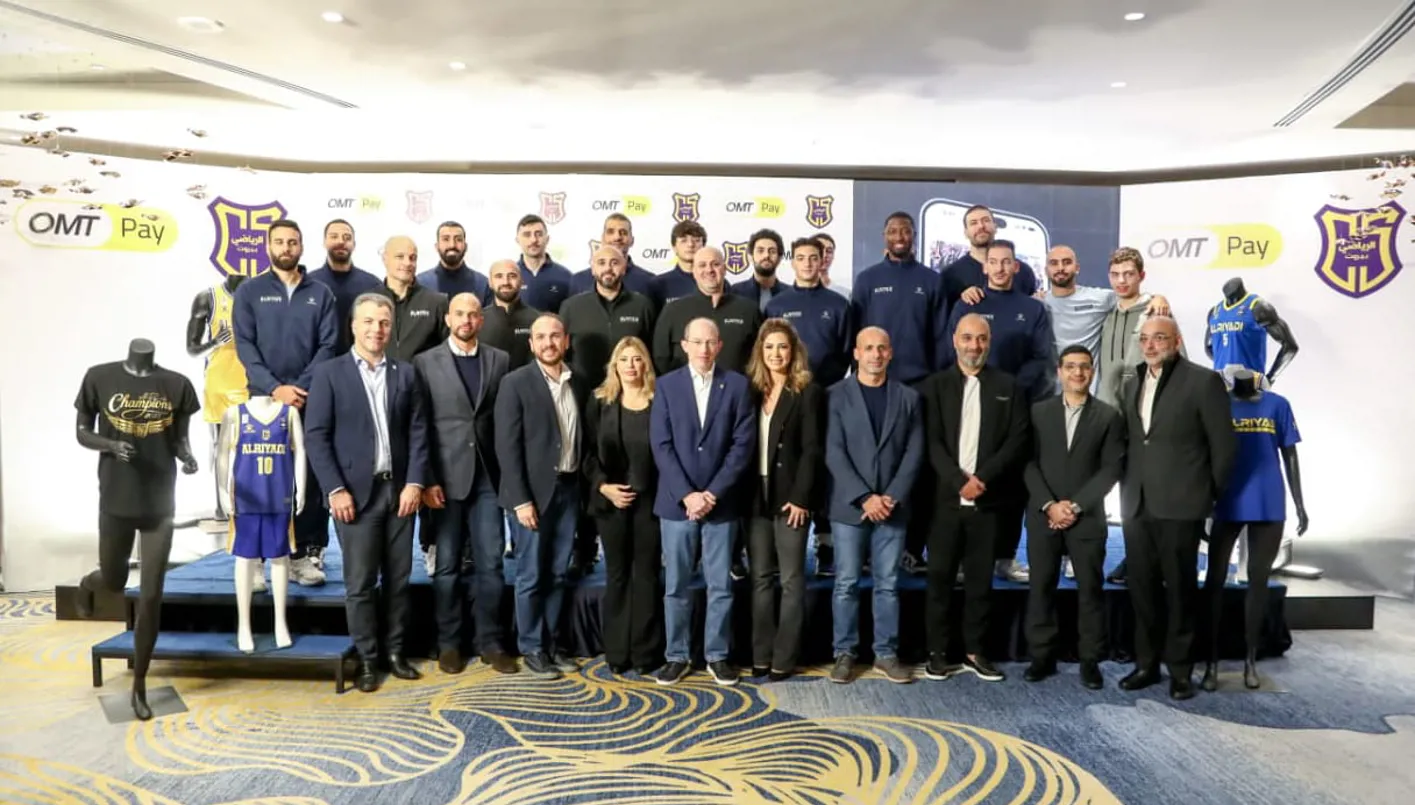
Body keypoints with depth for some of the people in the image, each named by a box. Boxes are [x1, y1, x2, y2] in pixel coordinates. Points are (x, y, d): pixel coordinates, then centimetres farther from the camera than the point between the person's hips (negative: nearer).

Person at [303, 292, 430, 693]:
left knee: (398, 578, 9)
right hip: (356, 492, -3)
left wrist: (415, 482, -4)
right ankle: (366, 659, 13)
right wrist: (335, 489, -11)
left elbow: (418, 432, 6)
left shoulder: (405, 373, 9)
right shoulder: (329, 373, 0)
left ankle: (395, 651, 21)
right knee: (360, 582, 2)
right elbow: (315, 436, -4)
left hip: (399, 490, 3)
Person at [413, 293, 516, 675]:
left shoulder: (500, 360, 7)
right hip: (446, 476, -1)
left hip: (488, 475, 2)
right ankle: (449, 642, 19)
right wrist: (427, 480, -8)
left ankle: (490, 641, 15)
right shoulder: (425, 362, 1)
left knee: (490, 563, 4)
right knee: (447, 565, 7)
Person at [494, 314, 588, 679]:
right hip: (534, 491, -5)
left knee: (557, 574, 12)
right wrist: (521, 499, -15)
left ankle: (552, 644, 24)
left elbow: (581, 438, 12)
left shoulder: (576, 384, 9)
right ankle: (532, 649, 16)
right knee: (531, 575, 4)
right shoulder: (516, 383, -7)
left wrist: (583, 486, 4)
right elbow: (507, 446, -11)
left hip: (569, 488, 5)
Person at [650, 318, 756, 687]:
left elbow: (743, 444, -3)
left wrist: (713, 493, -11)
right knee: (675, 585, 6)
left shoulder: (737, 385, 2)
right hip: (677, 500, 0)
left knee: (720, 584, 6)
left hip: (721, 501, 0)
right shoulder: (667, 385, 3)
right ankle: (677, 656, 18)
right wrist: (686, 494, -12)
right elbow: (661, 446, -3)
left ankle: (717, 655, 19)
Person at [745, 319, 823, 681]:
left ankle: (784, 657, 8)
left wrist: (800, 498, -15)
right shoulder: (750, 390, 10)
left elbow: (812, 449, -8)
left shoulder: (808, 392, -2)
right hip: (756, 496, 4)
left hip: (790, 496, -4)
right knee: (760, 578, 8)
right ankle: (760, 654, 16)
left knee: (792, 579, 2)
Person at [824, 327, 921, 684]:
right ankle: (845, 653, 14)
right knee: (846, 584, 3)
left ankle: (886, 654, 17)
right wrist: (864, 497, -13)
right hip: (849, 506, -2)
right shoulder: (837, 395, 0)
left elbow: (914, 453, 3)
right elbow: (834, 453, -6)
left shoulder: (908, 397, 8)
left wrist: (892, 497, -8)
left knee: (888, 584, 7)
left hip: (892, 506, 2)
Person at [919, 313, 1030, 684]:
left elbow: (1017, 440, -1)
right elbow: (931, 442, -3)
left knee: (980, 579, 7)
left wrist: (983, 478, -13)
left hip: (988, 500, 1)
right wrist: (959, 482, -14)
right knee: (940, 577, 3)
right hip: (946, 498, -1)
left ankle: (975, 651, 18)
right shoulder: (935, 385, 5)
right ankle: (937, 652, 12)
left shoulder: (1008, 386, 8)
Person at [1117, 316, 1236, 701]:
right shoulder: (1133, 386, 14)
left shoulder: (1203, 381, -6)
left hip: (1180, 506, -5)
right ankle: (1146, 663, 22)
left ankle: (1180, 669, 16)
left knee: (1180, 589, 4)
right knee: (1142, 589, 10)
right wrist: (1129, 489, 9)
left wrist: (1208, 494, 0)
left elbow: (1224, 444, -4)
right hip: (1137, 506, 5)